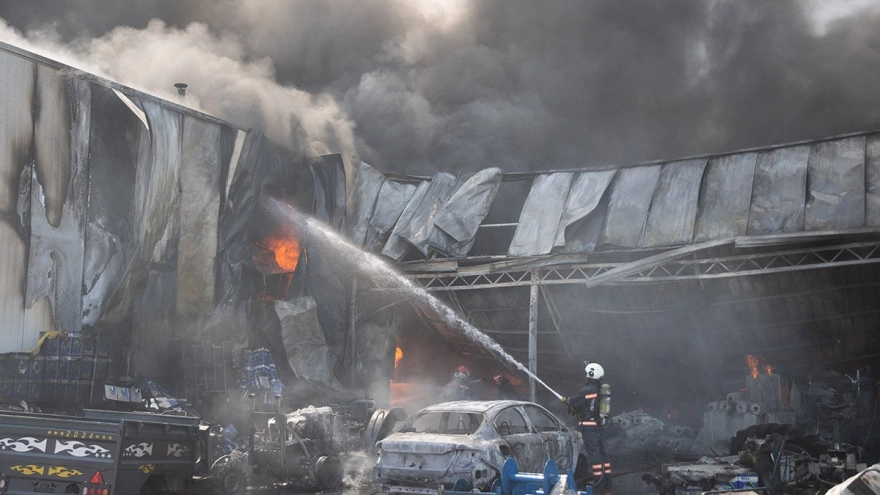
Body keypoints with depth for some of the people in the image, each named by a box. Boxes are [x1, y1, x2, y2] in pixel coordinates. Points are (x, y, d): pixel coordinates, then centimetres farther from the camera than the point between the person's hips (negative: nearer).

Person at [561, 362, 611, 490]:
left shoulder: (587, 390, -18)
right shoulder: (600, 390, 9)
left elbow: (574, 401, -10)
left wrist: (566, 400, 11)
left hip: (588, 425, -9)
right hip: (598, 424, 9)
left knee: (592, 451, -7)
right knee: (601, 450, 12)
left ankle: (598, 478, -8)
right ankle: (607, 477, 15)